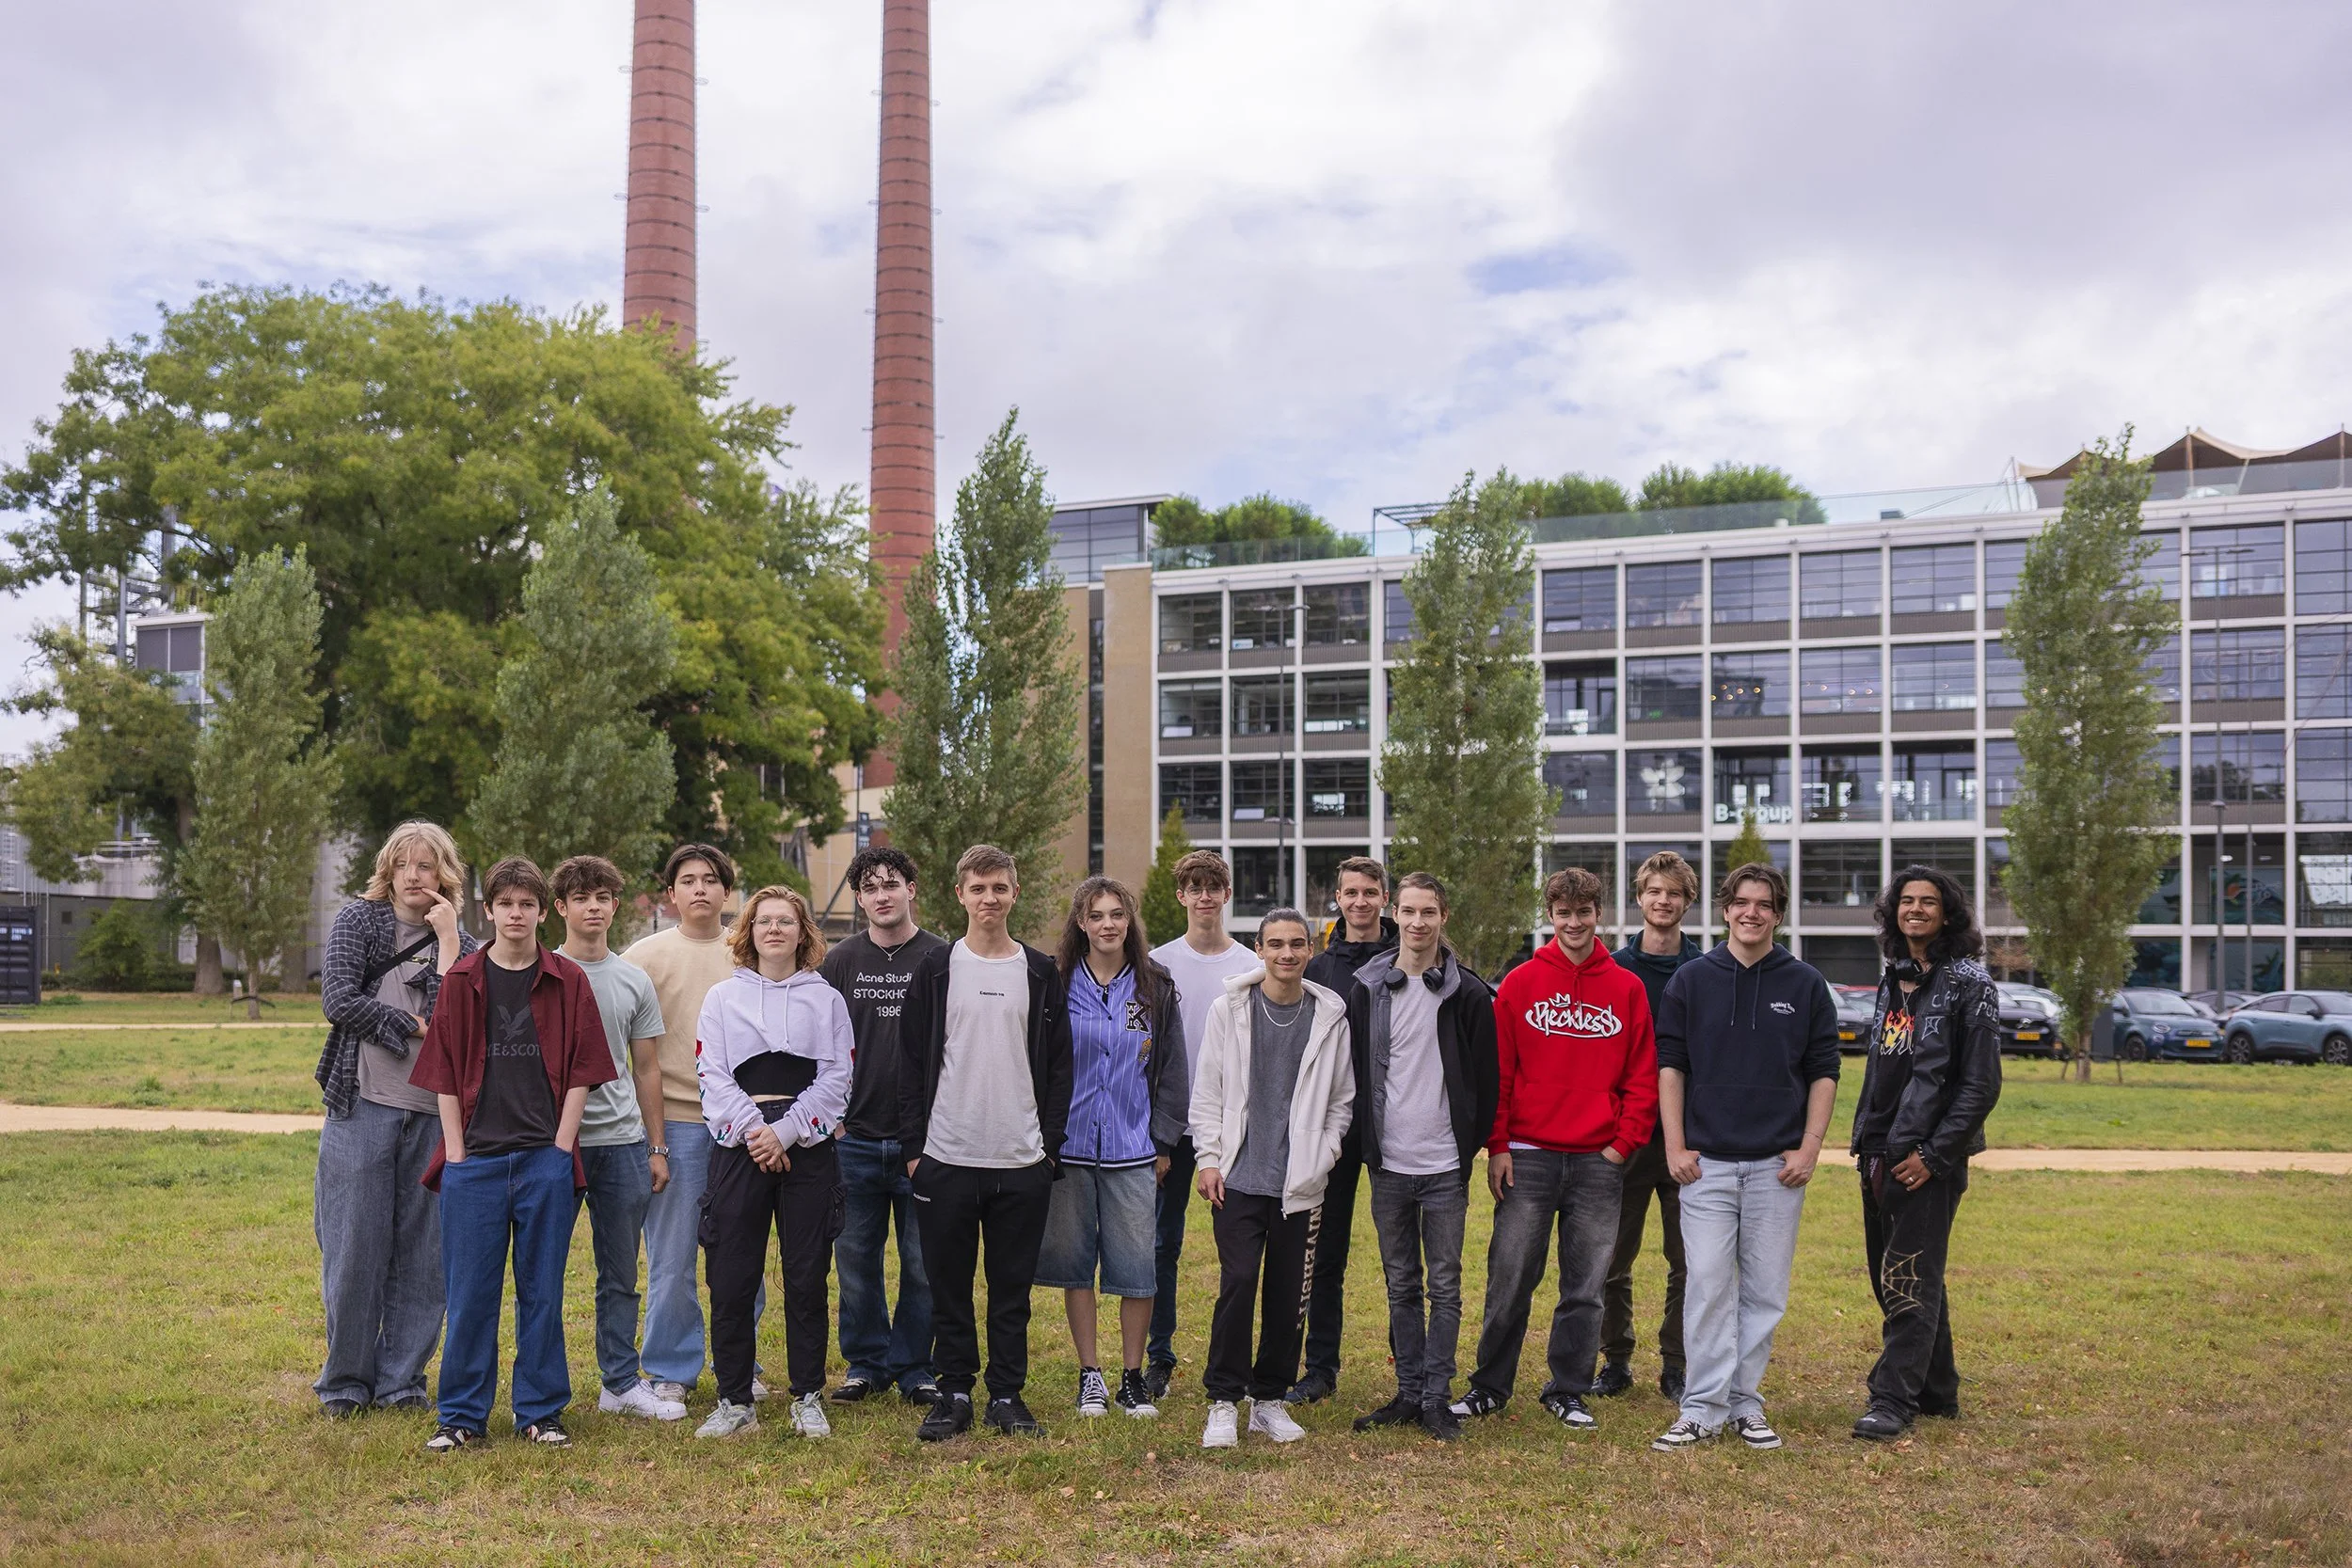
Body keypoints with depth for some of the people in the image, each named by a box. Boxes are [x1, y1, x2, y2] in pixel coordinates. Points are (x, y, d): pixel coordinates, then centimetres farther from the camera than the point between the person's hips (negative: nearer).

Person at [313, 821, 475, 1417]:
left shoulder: (461, 946, 10)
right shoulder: (358, 920, 8)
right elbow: (338, 1000, -6)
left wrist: (447, 939, -6)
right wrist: (414, 1027, -5)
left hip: (432, 1114, 2)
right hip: (363, 1105, -2)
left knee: (422, 1249, 5)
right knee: (355, 1245, 1)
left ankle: (402, 1379, 16)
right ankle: (345, 1380, 14)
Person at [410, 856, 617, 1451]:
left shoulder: (567, 981, 4)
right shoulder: (462, 980, 5)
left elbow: (582, 1072, 3)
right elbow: (445, 1073, 5)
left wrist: (561, 1148, -4)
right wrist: (456, 1152, -2)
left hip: (545, 1158, 0)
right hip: (475, 1159, 0)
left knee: (542, 1289, 6)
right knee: (470, 1290, 5)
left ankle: (540, 1411, 17)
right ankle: (463, 1415, 16)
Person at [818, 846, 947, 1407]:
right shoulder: (841, 961, 7)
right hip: (855, 1137, 2)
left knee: (923, 1261, 4)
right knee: (856, 1258, 8)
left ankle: (914, 1367, 18)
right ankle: (865, 1363, 22)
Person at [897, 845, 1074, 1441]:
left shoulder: (1041, 973, 7)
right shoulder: (935, 970, 3)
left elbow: (1059, 1066, 7)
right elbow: (913, 1063, 3)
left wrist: (1052, 1146, 0)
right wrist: (914, 1145, -2)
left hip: (1022, 1162, 1)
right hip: (946, 1160, -1)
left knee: (1013, 1290, 7)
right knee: (949, 1287, 6)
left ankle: (1008, 1395, 17)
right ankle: (954, 1393, 16)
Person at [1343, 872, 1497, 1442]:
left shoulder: (1468, 993, -2)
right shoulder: (1367, 989, 4)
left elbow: (1484, 1078, 1)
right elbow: (1354, 1073, 8)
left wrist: (1471, 1148, -2)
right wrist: (1366, 1144, 3)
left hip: (1445, 1166, -2)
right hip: (1389, 1165, 2)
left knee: (1444, 1288, 3)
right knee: (1401, 1287, 11)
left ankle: (1437, 1400, 11)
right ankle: (1409, 1394, 19)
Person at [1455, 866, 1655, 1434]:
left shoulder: (1627, 989, 6)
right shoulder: (1520, 984, 2)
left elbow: (1643, 1077, 6)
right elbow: (1497, 1071, 1)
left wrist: (1624, 1142, -3)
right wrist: (1497, 1146, -4)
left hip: (1600, 1160, 1)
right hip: (1528, 1156, -1)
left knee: (1586, 1287, 8)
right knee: (1509, 1280, 2)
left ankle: (1568, 1391, 21)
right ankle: (1489, 1386, 16)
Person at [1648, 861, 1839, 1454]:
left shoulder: (1806, 984, 5)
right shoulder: (1691, 981, 4)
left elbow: (1823, 1072, 6)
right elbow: (1669, 1066, 4)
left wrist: (1809, 1148, -3)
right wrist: (1675, 1145, -3)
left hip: (1778, 1164, 1)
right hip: (1706, 1161, -1)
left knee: (1765, 1291, 6)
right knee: (1708, 1286, -4)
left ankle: (1745, 1403, 16)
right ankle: (1702, 1408, 2)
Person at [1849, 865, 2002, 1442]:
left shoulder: (1969, 983, -7)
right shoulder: (1894, 980, 15)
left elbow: (1981, 1083, -12)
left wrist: (1934, 1154, -16)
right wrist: (1867, 1143, 14)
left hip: (1930, 1156, -8)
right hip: (1880, 1155, 8)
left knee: (1910, 1278, -7)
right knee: (1892, 1277, 13)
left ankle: (1892, 1401, -4)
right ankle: (1937, 1391, 25)